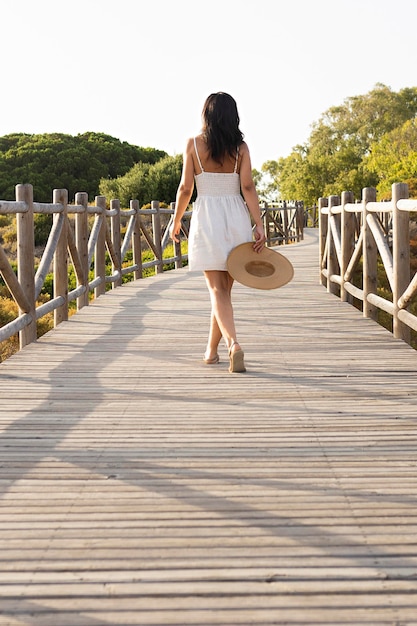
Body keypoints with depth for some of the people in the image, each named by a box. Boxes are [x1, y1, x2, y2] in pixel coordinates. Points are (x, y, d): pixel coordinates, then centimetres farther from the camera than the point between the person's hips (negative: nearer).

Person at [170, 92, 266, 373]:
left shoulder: (194, 144, -1)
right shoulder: (240, 147, 3)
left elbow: (186, 188, -2)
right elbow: (248, 187, -6)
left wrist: (176, 220, 11)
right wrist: (259, 224, -8)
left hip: (206, 218, -2)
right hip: (236, 218, 2)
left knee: (217, 289, -4)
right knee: (225, 287, 13)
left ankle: (233, 342, -27)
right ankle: (211, 350, 23)